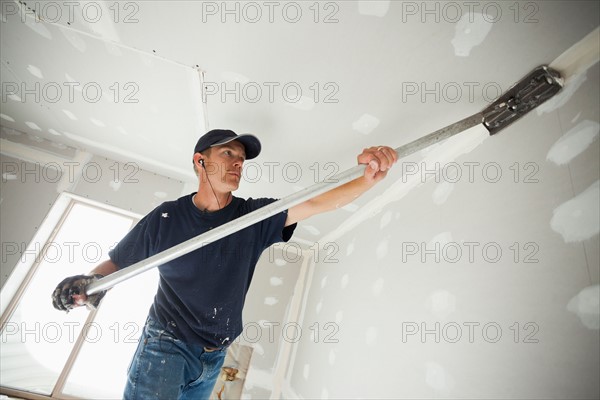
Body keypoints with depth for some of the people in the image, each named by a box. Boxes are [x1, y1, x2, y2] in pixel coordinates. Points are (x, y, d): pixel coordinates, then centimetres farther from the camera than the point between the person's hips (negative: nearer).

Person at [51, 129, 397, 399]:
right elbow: (116, 263, 1)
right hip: (167, 343, -2)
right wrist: (91, 281, -23)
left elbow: (317, 203, -18)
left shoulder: (255, 216, -8)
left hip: (214, 356, 3)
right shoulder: (166, 217, -9)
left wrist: (370, 178, -33)